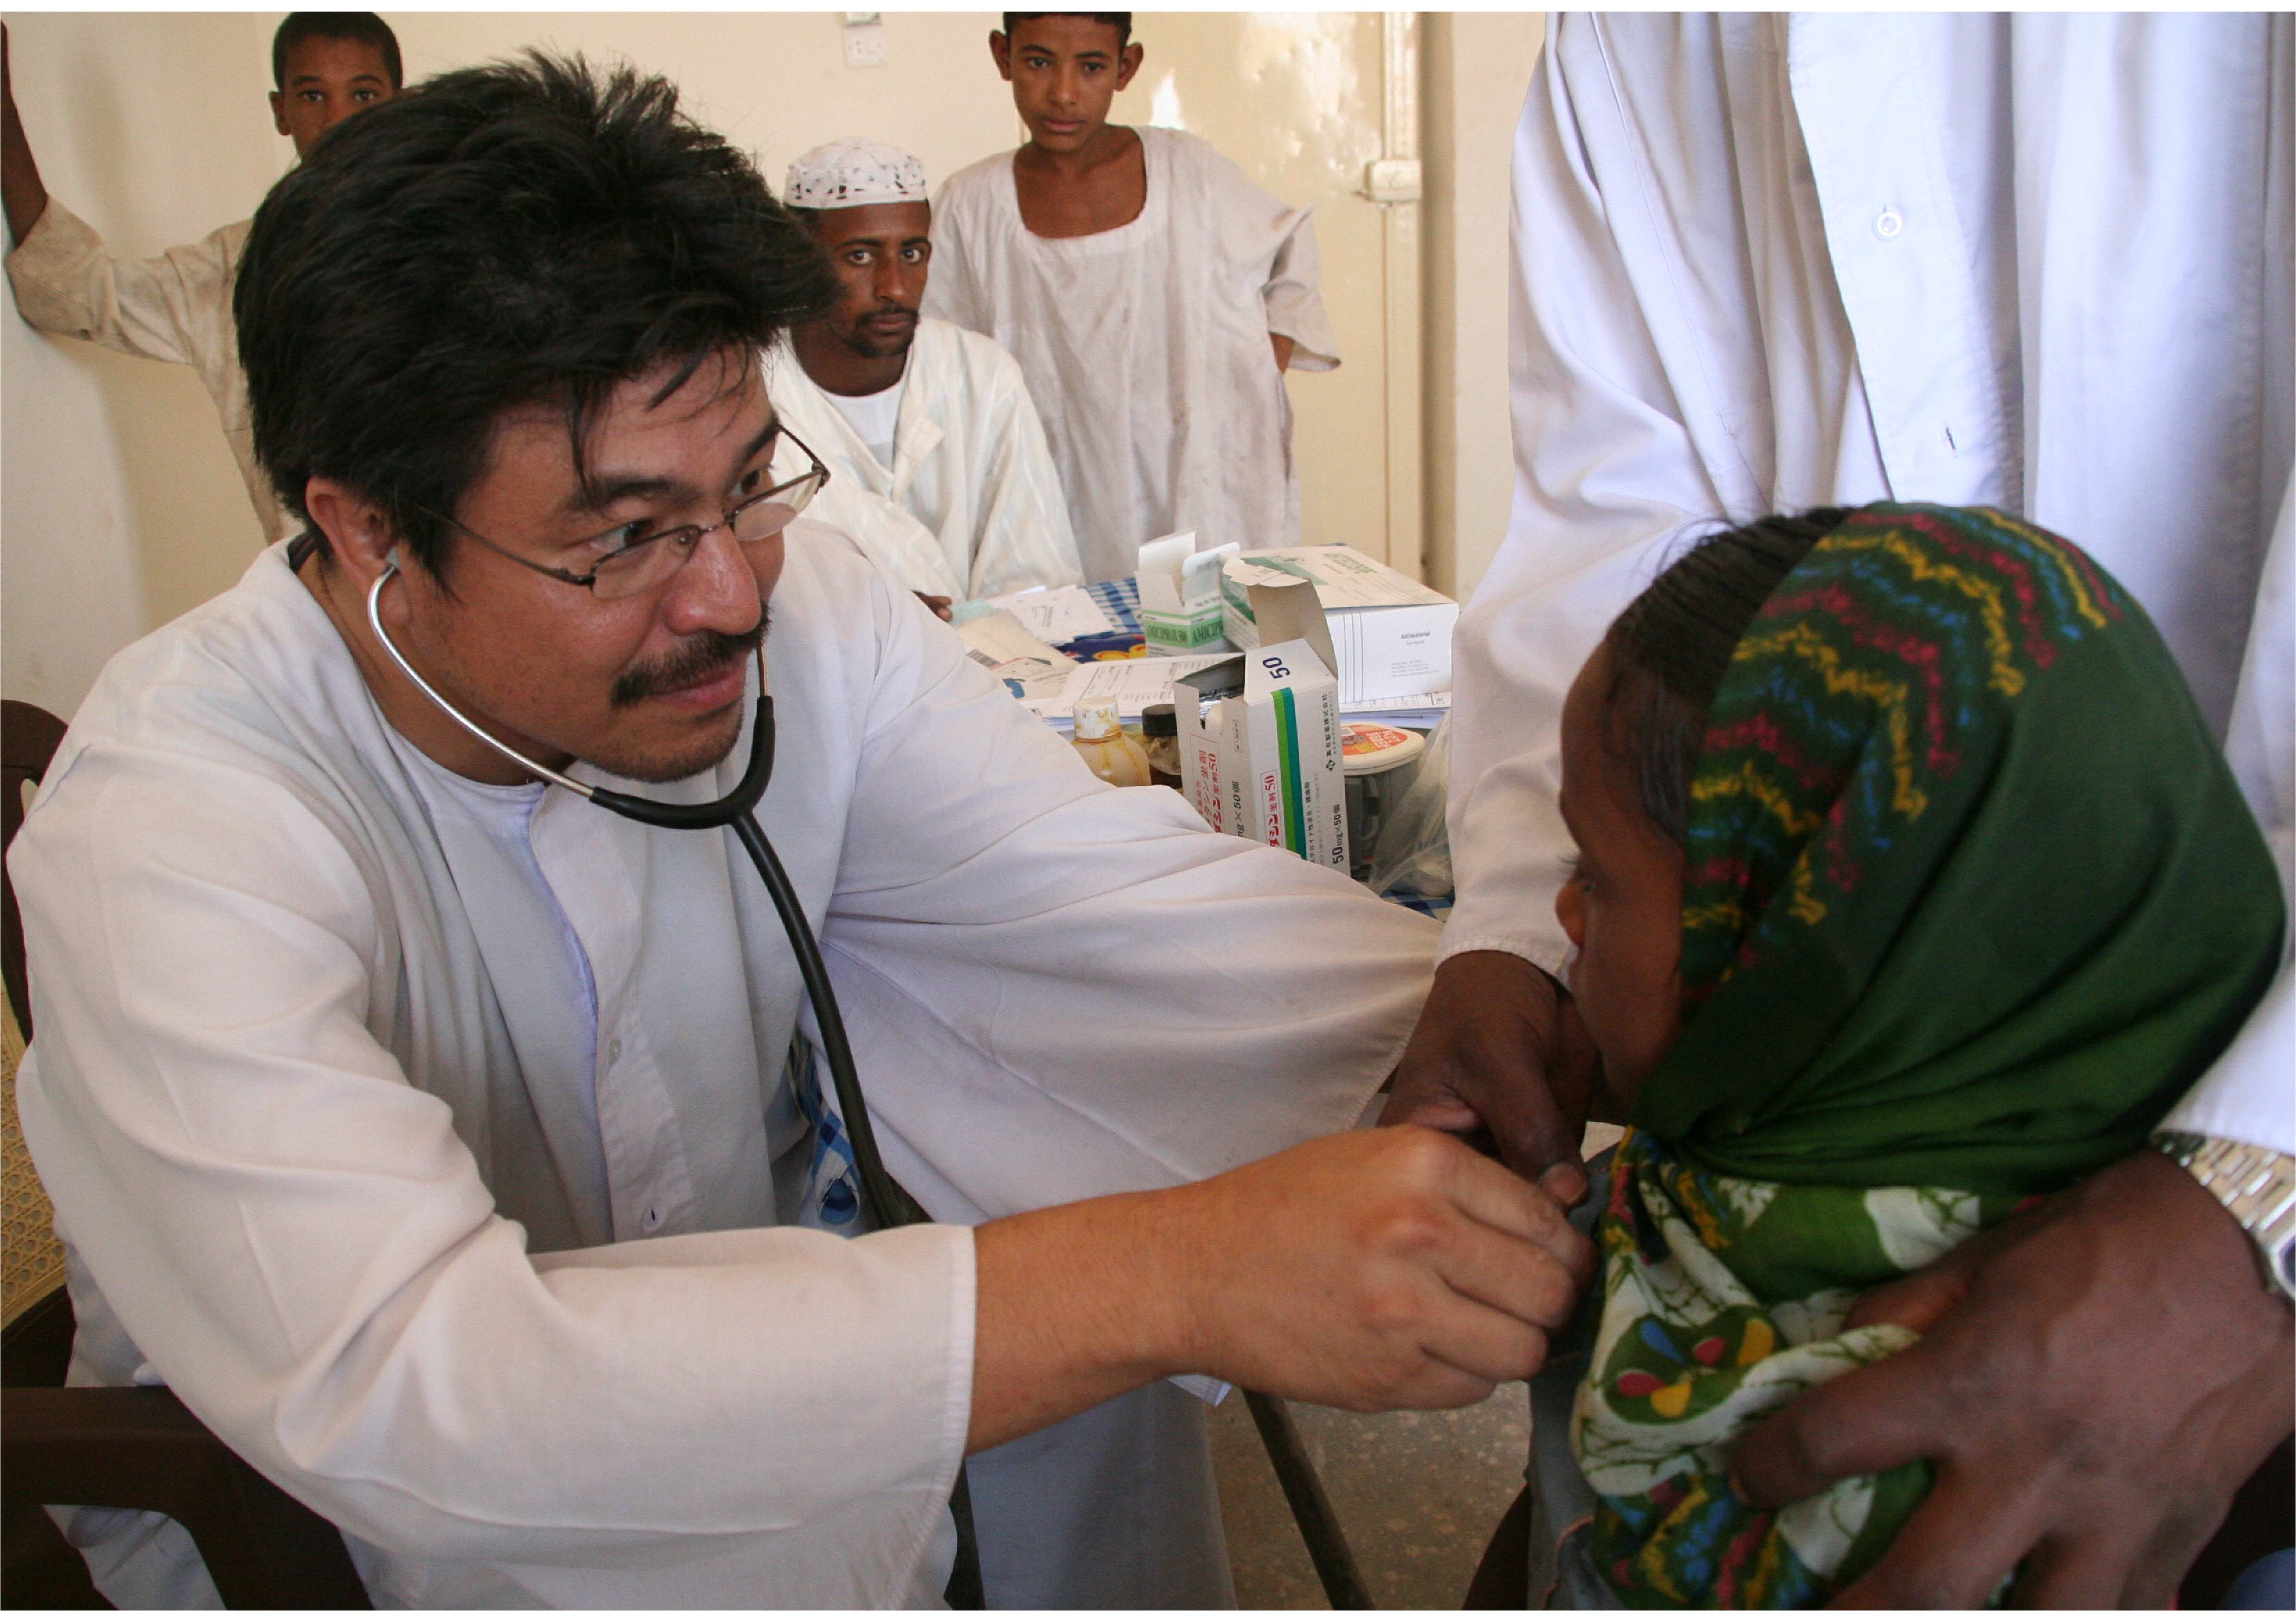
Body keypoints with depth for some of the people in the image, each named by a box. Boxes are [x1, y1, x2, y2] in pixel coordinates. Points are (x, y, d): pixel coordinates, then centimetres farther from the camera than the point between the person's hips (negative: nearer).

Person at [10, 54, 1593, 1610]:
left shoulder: (790, 602, -13)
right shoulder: (169, 834, -30)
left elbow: (1113, 885, -15)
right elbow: (400, 1388, -42)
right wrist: (1166, 1280, -49)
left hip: (719, 1306, 6)